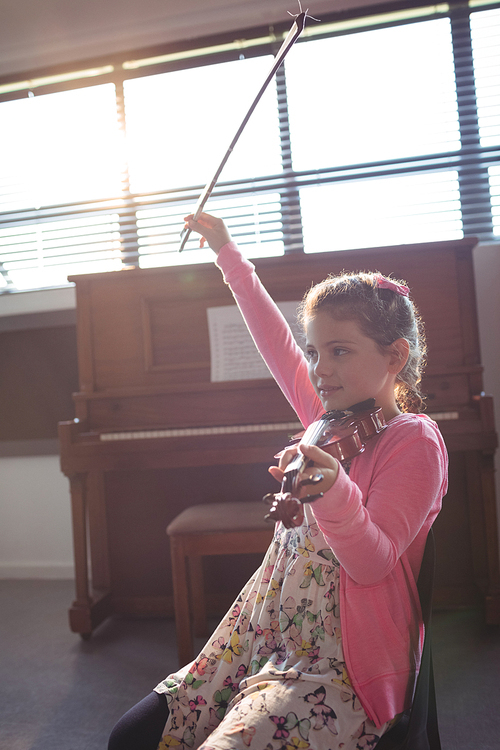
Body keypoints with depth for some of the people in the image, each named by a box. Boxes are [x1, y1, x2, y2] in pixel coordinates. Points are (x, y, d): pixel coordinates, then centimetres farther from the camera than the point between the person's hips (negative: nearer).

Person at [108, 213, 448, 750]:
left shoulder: (414, 440, -13)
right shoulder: (332, 416, 6)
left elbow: (373, 561, -22)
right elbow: (275, 341, 16)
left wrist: (333, 492, -43)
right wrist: (227, 253, 23)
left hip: (338, 666, -6)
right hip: (264, 640, 7)